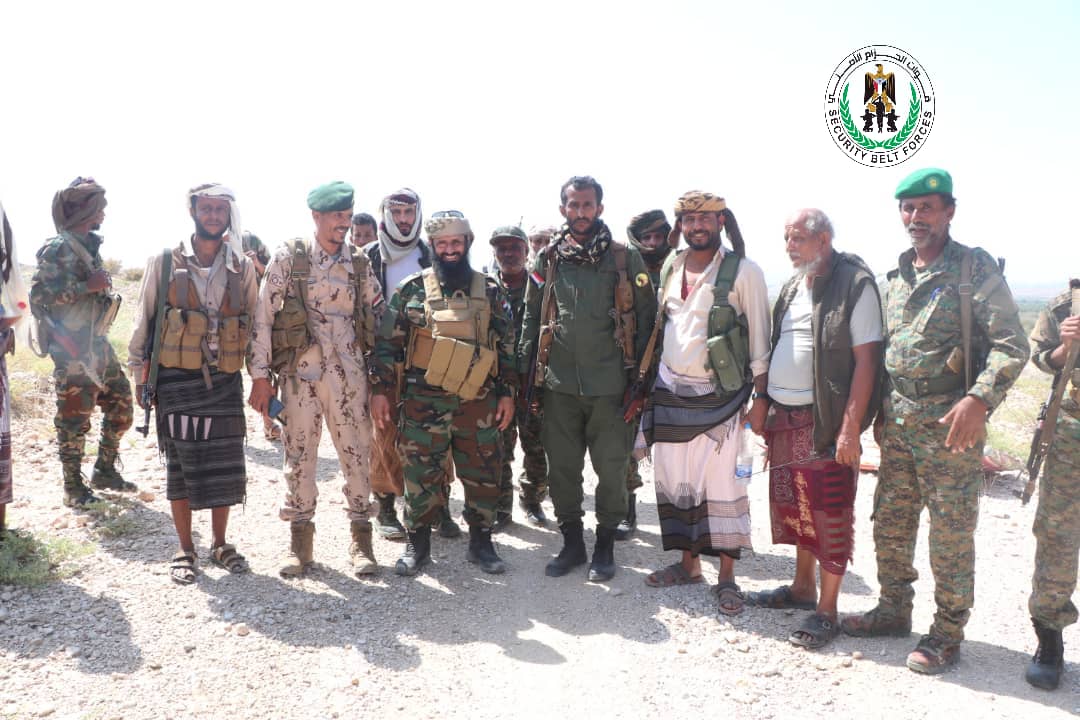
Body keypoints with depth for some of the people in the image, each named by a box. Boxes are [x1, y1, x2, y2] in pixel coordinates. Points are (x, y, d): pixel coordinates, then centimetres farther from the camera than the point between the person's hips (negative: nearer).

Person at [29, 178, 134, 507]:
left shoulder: (89, 245, 14)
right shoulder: (58, 247, -12)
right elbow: (38, 295, -19)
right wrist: (88, 285, -22)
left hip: (98, 344, 9)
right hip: (73, 350, -9)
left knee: (121, 406, 12)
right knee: (74, 419, 0)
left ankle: (105, 471, 26)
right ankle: (73, 487, 12)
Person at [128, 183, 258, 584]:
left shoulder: (243, 267, 4)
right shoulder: (164, 263, -1)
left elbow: (256, 324, 8)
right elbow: (143, 322, 4)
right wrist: (140, 377, 2)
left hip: (225, 382, 2)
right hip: (176, 382, -1)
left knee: (224, 467, 6)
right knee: (180, 467, 6)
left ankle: (220, 544, 24)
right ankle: (185, 551, 20)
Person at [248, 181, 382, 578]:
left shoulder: (359, 264, 8)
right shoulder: (288, 258, 0)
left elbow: (378, 318, 11)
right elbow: (263, 316, -3)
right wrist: (260, 375, -6)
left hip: (349, 373, 2)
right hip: (299, 371, -2)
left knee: (356, 453, 3)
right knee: (299, 455, 5)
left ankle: (360, 538, 15)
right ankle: (300, 539, 19)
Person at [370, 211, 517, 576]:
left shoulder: (490, 291, 7)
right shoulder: (412, 289, 3)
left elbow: (507, 347, 8)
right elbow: (387, 343, 3)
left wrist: (507, 394, 3)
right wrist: (379, 390, -3)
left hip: (479, 401, 2)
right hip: (424, 401, -1)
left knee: (483, 474, 8)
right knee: (421, 473, 3)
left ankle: (481, 542, 24)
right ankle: (418, 543, 20)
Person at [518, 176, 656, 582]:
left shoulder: (624, 259, 0)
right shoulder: (548, 259, 8)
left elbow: (646, 317, 2)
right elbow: (532, 317, 13)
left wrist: (639, 374, -3)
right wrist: (525, 370, 8)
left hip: (609, 384, -2)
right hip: (559, 384, 3)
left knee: (611, 469, 6)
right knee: (562, 468, 10)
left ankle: (605, 546, 23)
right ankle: (571, 542, 27)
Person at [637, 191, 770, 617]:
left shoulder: (743, 271, -7)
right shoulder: (670, 268, 9)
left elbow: (760, 339, -6)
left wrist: (759, 397, -10)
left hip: (718, 397, -5)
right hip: (669, 392, 5)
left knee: (722, 484, -3)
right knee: (674, 482, 10)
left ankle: (727, 576, 10)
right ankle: (688, 562, 25)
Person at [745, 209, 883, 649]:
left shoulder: (854, 284, -10)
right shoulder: (793, 286, 13)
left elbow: (866, 359, -14)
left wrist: (851, 427, -19)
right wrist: (767, 408, 13)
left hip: (827, 421, -7)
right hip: (785, 417, 8)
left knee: (829, 515, 1)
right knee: (794, 507, 17)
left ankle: (827, 609, 12)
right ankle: (802, 588, 33)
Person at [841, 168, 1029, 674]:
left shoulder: (974, 268, -7)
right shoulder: (897, 276, 12)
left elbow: (1011, 345, -11)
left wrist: (978, 399, -23)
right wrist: (881, 410, 15)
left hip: (950, 424, -6)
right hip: (897, 423, 6)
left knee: (951, 535, 3)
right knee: (889, 524, 13)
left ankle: (947, 632, 18)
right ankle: (893, 610, 30)